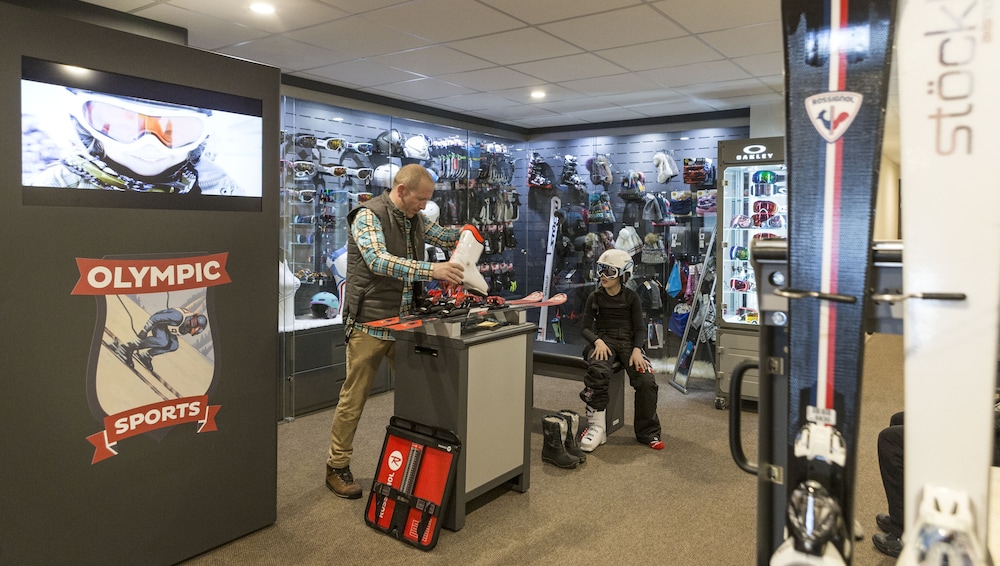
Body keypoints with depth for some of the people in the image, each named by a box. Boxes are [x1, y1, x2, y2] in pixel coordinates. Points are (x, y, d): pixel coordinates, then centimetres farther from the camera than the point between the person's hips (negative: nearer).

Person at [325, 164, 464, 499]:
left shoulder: (415, 219, 9)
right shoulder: (368, 216, -14)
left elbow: (442, 236, 24)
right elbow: (378, 260, -30)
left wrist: (463, 233, 0)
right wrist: (432, 270, -38)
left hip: (405, 322, 7)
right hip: (370, 324, -7)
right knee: (354, 398, 2)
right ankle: (337, 467, 18)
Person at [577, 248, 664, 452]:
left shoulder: (631, 297, 6)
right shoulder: (595, 297, 5)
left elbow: (640, 328, 5)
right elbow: (585, 327, 4)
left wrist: (637, 349, -14)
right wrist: (597, 341, -16)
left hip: (628, 341, 1)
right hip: (604, 341, -1)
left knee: (646, 380, -22)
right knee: (598, 372, -35)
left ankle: (647, 433, -3)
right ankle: (597, 427, -27)